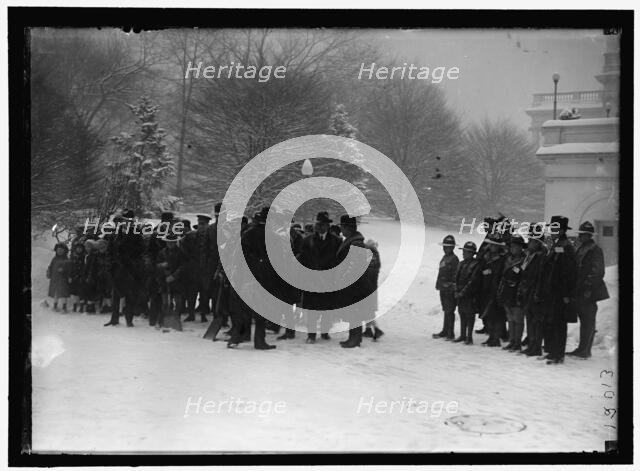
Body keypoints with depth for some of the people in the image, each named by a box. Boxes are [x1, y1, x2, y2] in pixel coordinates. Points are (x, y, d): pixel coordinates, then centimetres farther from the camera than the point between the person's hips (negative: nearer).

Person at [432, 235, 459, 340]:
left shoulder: (453, 259, -12)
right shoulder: (444, 258, 16)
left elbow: (455, 275, -16)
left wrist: (452, 286, -20)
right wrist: (439, 284, 20)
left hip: (450, 289, -9)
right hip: (443, 288, 9)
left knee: (449, 311, -7)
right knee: (445, 310, 16)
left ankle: (450, 334, -3)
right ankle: (445, 331, 24)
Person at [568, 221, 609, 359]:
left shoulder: (595, 250, -9)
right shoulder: (580, 249, 16)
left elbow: (598, 272, -14)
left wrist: (589, 288, -19)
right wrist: (575, 289, 16)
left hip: (588, 292, -8)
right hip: (580, 291, 8)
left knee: (588, 321, -5)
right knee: (584, 320, 12)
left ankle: (584, 350, -3)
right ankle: (583, 349, 16)